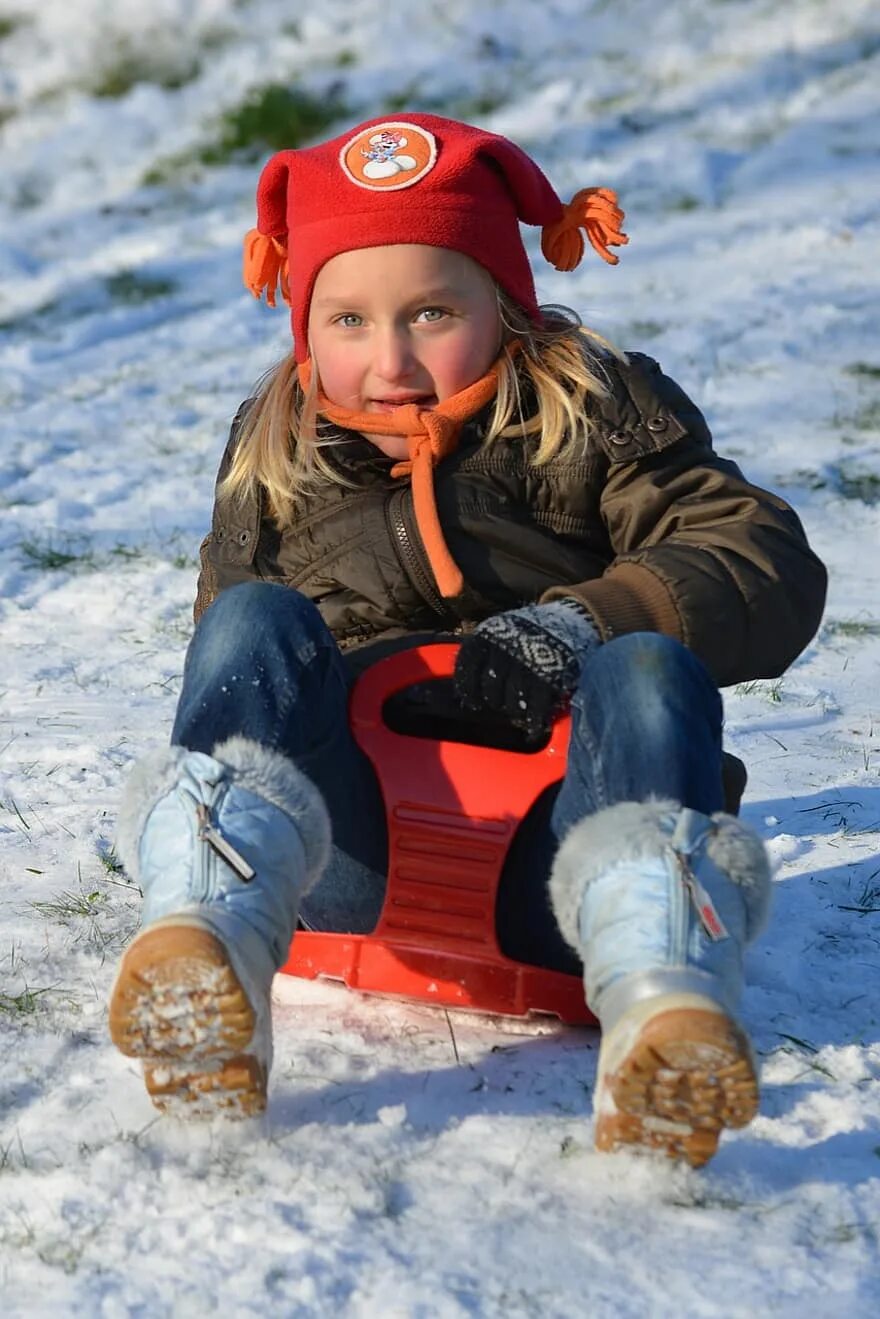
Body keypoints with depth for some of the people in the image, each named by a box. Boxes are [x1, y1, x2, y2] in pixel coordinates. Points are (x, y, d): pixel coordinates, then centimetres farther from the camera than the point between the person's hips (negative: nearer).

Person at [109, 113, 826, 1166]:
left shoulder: (594, 417, 10)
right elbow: (227, 662, 25)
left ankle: (664, 989, -60)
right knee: (254, 626, -21)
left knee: (650, 670, -29)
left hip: (536, 858, -2)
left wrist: (575, 629, -20)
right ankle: (213, 929, -52)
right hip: (346, 859, 2)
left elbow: (776, 572, -4)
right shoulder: (275, 450, 20)